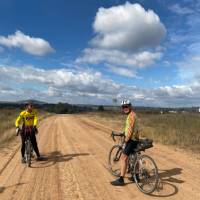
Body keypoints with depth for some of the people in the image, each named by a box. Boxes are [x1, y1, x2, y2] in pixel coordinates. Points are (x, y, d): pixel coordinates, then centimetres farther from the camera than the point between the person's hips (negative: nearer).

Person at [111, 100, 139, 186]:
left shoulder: (131, 116, -18)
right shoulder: (132, 115, 15)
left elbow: (130, 130, -23)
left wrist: (126, 140, -17)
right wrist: (124, 133, 23)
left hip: (131, 140, -11)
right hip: (135, 139, 11)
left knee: (123, 158, -9)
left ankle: (121, 179, -4)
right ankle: (136, 176, 33)